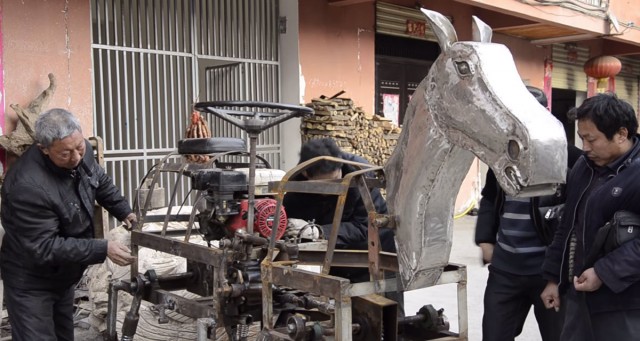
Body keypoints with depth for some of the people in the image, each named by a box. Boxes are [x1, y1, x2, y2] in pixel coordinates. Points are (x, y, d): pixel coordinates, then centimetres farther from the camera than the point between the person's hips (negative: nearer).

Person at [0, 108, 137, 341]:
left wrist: (124, 211, -2)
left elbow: (101, 182, 11)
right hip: (31, 282, -8)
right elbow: (44, 248, -31)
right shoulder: (28, 185, -36)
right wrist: (103, 249, -33)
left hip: (63, 274, 8)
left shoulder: (80, 152, -11)